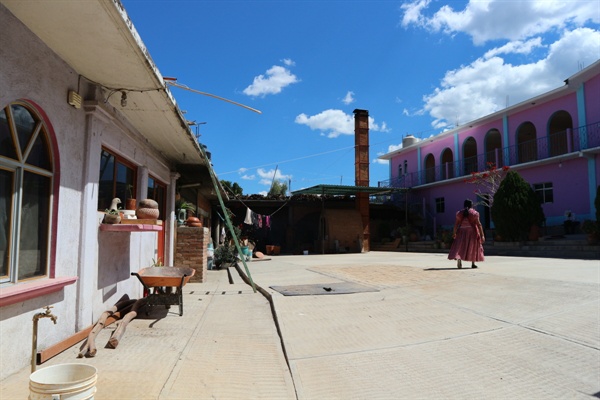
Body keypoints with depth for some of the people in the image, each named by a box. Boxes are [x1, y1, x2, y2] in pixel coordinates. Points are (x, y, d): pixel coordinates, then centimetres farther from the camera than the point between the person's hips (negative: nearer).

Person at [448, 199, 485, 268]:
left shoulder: (460, 213, 3)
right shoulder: (474, 213, -3)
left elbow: (456, 224, 2)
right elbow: (478, 224, -8)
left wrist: (454, 233, 12)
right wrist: (482, 235, -6)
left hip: (462, 232, 1)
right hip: (472, 232, -1)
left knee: (460, 246, 0)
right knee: (473, 247, 13)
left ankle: (458, 258, -27)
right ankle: (473, 263, 16)